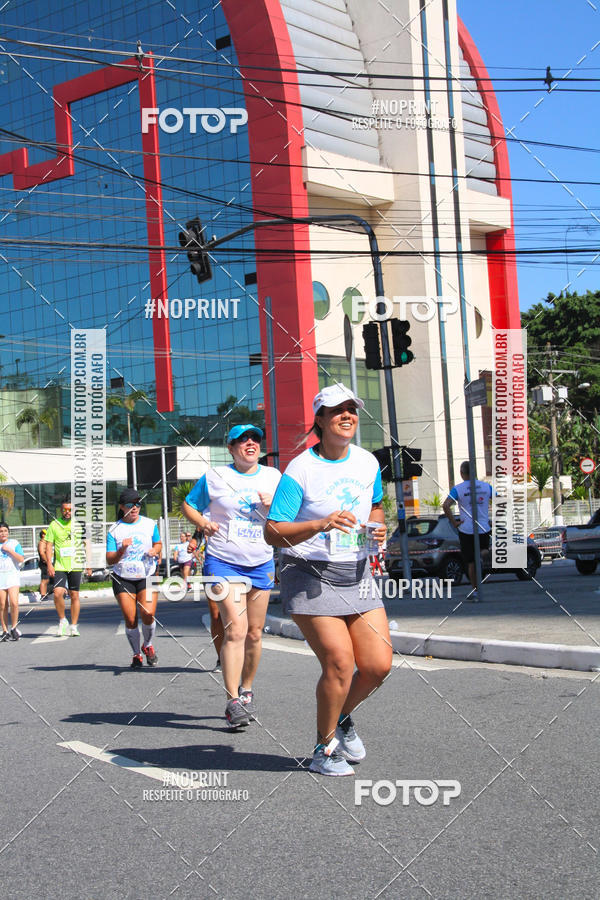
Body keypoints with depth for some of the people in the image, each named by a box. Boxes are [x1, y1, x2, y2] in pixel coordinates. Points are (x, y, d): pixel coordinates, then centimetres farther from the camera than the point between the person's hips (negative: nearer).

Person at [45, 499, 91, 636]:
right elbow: (49, 546, 3)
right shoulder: (54, 525, 2)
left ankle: (74, 626, 16)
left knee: (74, 595, 5)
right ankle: (62, 620, 6)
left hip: (76, 566, 1)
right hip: (59, 567, -1)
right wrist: (49, 564, -7)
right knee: (58, 593, -16)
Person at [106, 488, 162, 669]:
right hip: (123, 579, 0)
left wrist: (155, 550, -1)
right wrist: (122, 549, -22)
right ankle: (137, 655, 15)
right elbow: (110, 560, -4)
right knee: (130, 619, -5)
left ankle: (148, 646, 13)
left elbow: (158, 543, 22)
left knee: (148, 614, -15)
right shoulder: (114, 530, 0)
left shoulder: (150, 524, 6)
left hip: (147, 577, 0)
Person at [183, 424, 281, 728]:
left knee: (254, 633, 8)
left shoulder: (273, 477, 9)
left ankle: (246, 691, 27)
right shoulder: (214, 477, 1)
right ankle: (232, 702, -14)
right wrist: (202, 522, -9)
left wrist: (275, 505, -9)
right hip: (223, 562, -4)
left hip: (261, 565, 4)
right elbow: (188, 505, 11)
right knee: (235, 629, -16)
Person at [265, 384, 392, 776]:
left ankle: (342, 718, 29)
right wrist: (321, 524, -27)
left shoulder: (368, 462, 7)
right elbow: (273, 533, -13)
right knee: (339, 662, -14)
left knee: (378, 665, -2)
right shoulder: (300, 470, -12)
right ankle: (325, 749, 9)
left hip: (356, 574, 6)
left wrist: (377, 527, 3)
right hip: (309, 576, -6)